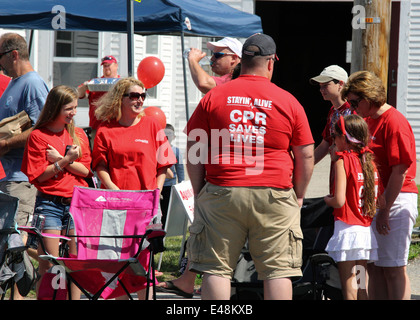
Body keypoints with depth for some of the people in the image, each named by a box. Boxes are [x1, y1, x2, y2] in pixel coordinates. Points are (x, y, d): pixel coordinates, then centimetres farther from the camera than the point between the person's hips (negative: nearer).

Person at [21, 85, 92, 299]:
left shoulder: (78, 135, 11)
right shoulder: (38, 136, -2)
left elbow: (85, 169, 3)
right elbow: (37, 175, -7)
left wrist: (60, 160, -9)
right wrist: (67, 160, -12)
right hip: (49, 203, -4)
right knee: (48, 264, -6)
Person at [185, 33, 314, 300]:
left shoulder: (213, 98, 5)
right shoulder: (288, 102, 3)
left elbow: (193, 150, 6)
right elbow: (306, 156, 5)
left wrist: (199, 192, 14)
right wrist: (299, 196, 17)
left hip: (221, 195, 1)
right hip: (274, 197, -1)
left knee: (216, 268, 3)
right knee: (278, 269, 2)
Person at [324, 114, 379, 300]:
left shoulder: (342, 161, -11)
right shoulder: (370, 161, 9)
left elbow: (339, 201, -18)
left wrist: (327, 200, 3)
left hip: (347, 229, -7)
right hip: (367, 231, 7)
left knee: (348, 286, -3)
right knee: (360, 285, 13)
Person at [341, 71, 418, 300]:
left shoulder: (394, 122, -14)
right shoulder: (368, 120, 16)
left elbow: (400, 171, -19)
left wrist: (385, 210, -19)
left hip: (395, 201, -10)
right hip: (374, 201, 10)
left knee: (393, 269, -7)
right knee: (374, 267, 11)